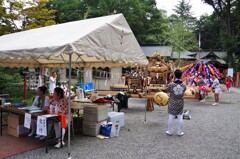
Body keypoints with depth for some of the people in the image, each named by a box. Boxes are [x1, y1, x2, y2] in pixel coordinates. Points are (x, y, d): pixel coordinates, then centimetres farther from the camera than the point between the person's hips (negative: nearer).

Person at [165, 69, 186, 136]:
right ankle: (180, 132, 19)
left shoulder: (171, 85, -18)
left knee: (171, 117, 9)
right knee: (180, 117, 11)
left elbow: (167, 90, 0)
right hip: (180, 103, 2)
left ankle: (170, 131, 19)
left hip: (172, 103, -2)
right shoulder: (184, 85, -10)